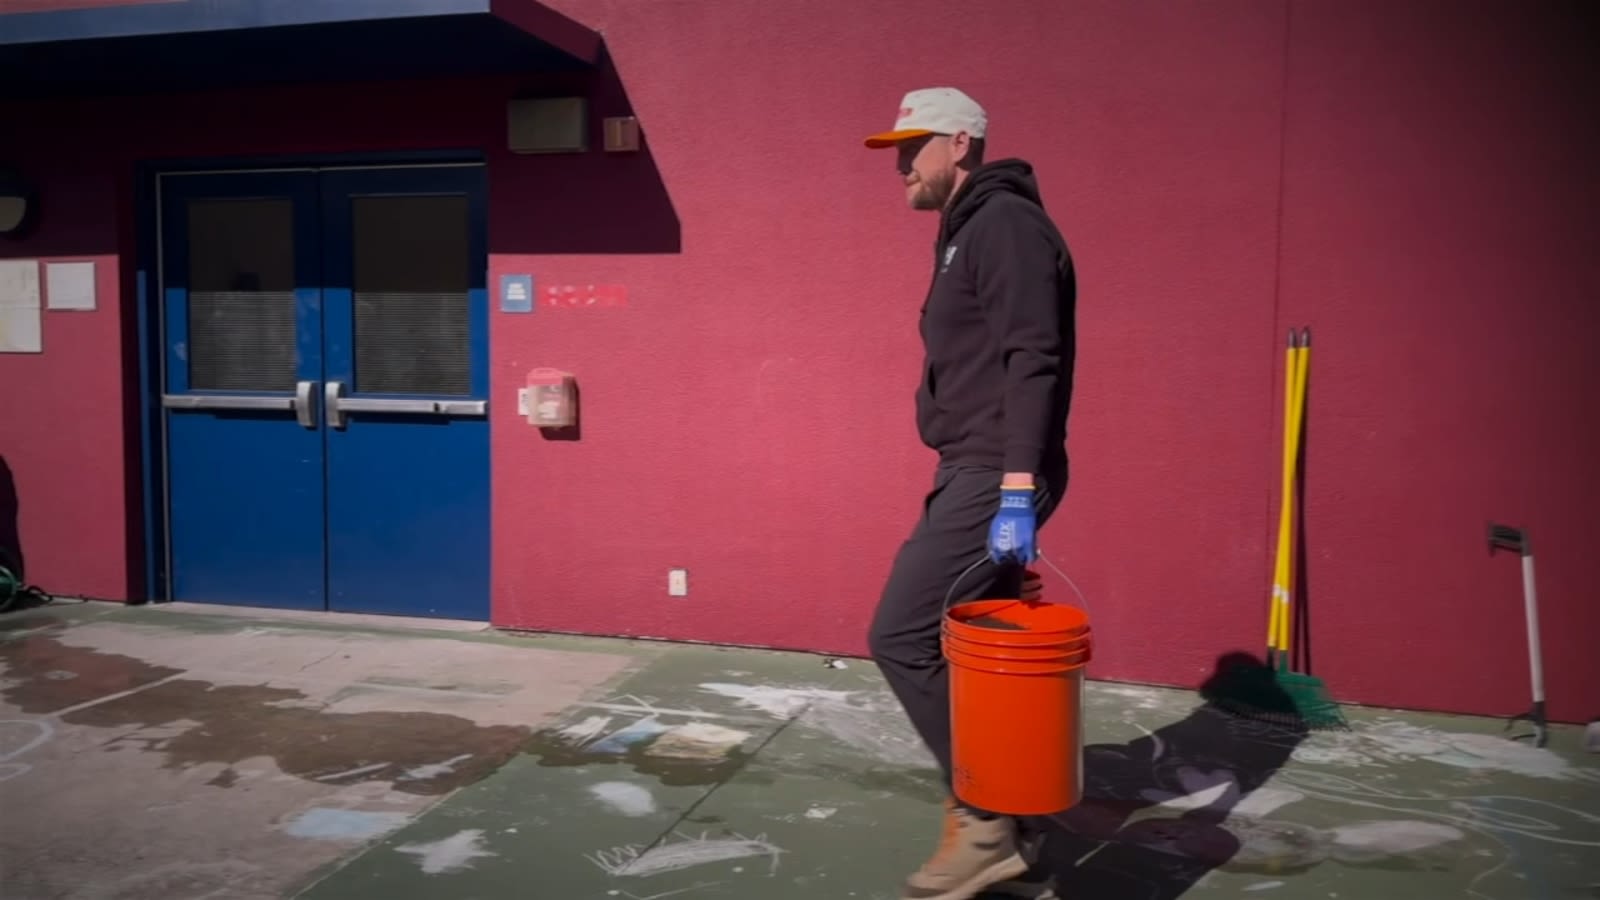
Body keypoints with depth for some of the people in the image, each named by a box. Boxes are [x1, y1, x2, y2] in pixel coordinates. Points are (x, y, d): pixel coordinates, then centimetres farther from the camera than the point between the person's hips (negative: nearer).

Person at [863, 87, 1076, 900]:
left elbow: (1033, 363, -21)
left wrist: (1016, 492, -27)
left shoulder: (1005, 224, -10)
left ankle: (984, 821, 2)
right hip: (974, 475, 10)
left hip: (995, 478, -10)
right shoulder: (967, 234, 20)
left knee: (901, 638, -9)